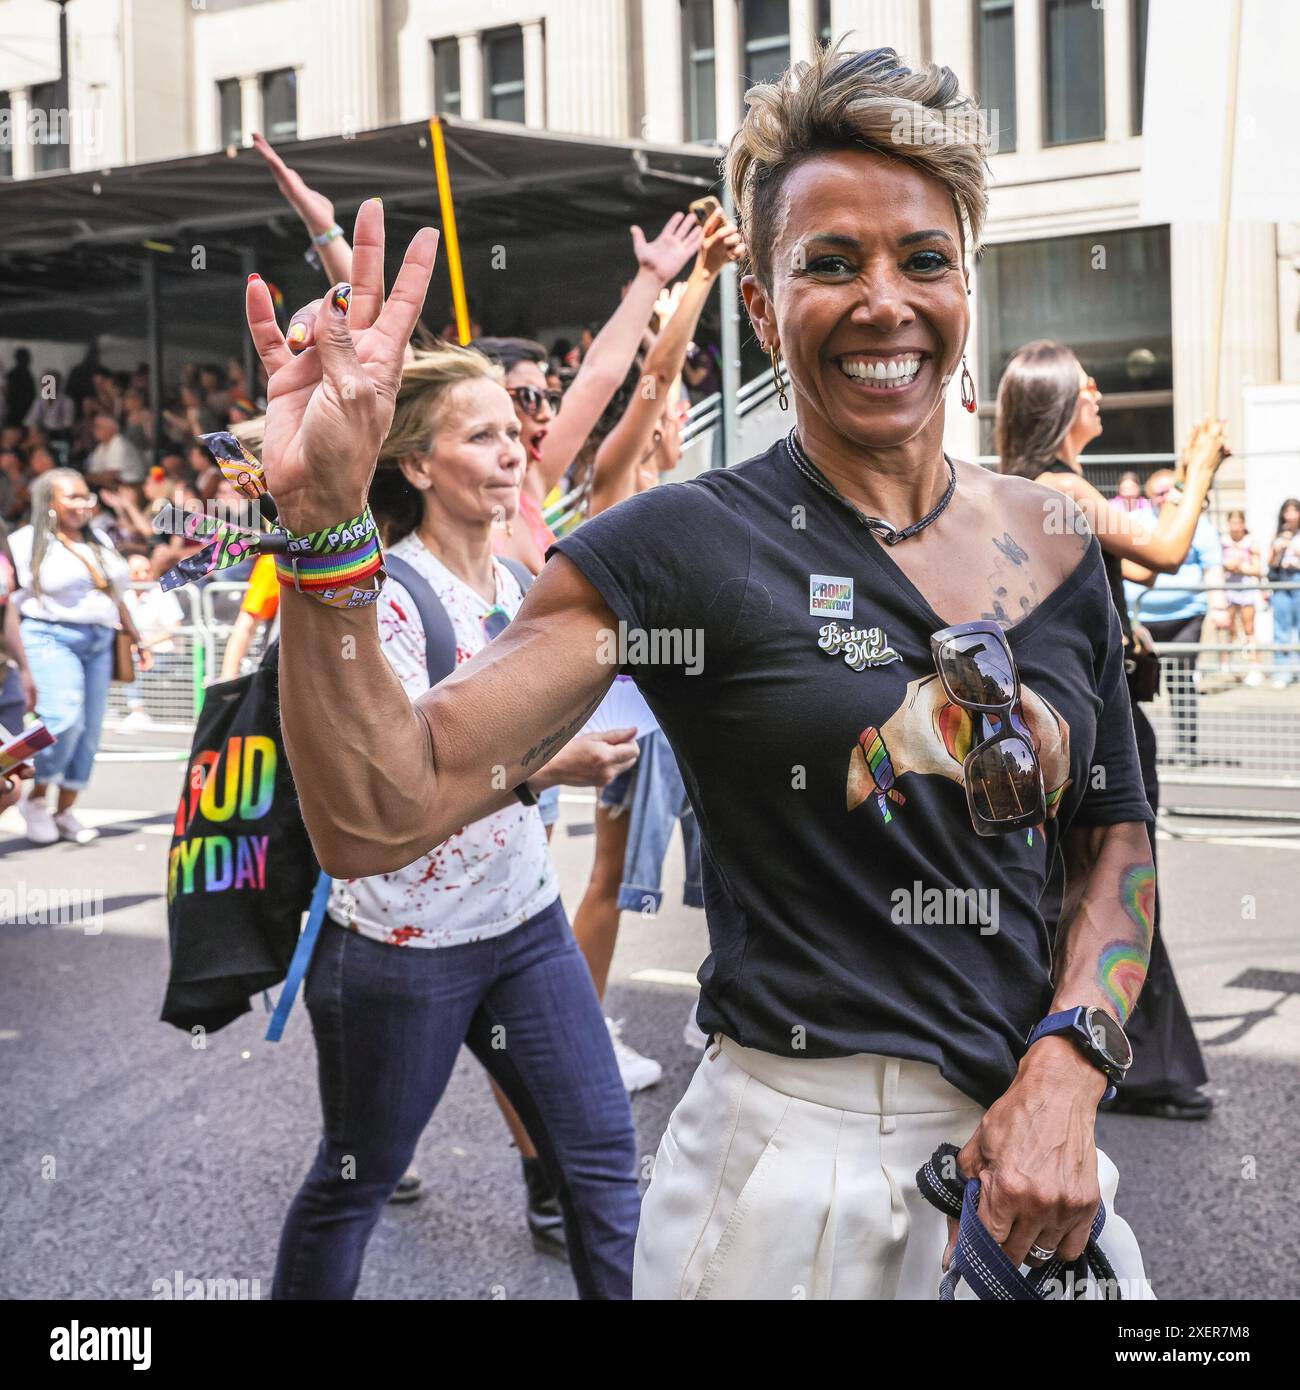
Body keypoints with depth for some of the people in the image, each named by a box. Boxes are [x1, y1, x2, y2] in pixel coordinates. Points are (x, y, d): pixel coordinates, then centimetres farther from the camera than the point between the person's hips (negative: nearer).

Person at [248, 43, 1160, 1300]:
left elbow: (1116, 834, 10)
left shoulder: (1053, 542, 2)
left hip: (1031, 1153, 5)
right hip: (802, 1177, -4)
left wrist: (1065, 1073, -5)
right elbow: (379, 818, -18)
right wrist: (324, 522, -31)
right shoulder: (688, 547, -12)